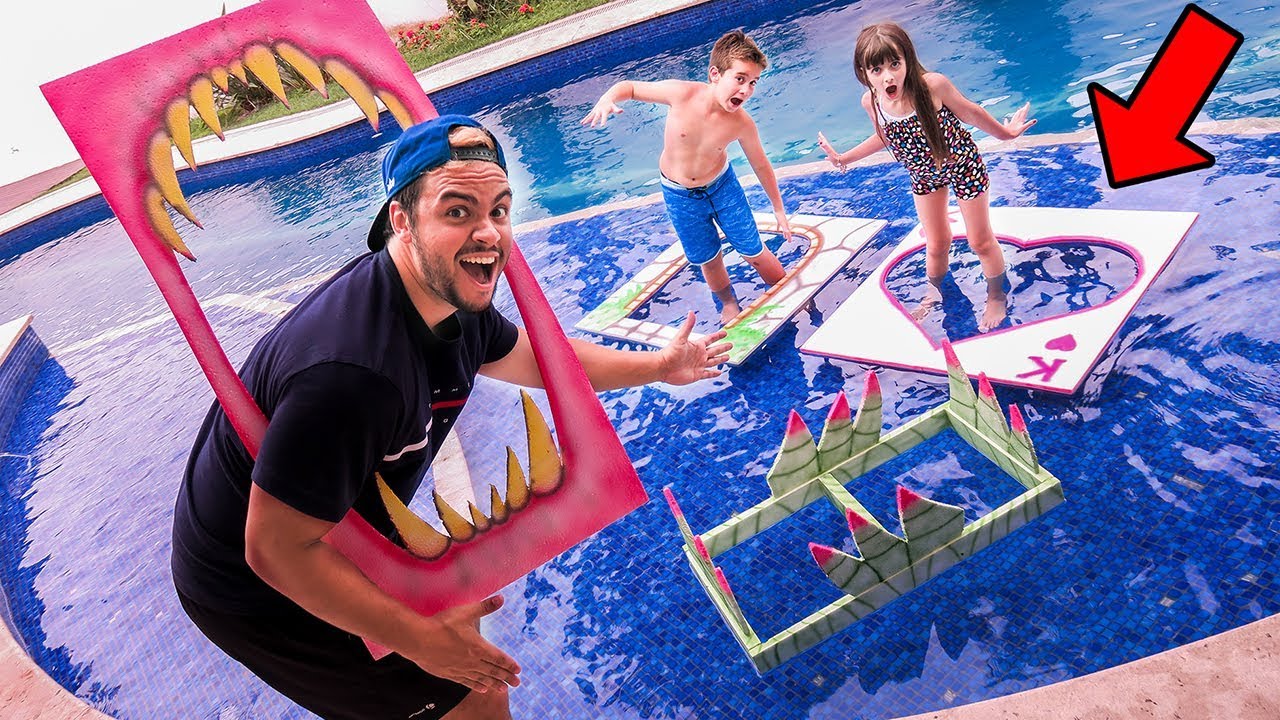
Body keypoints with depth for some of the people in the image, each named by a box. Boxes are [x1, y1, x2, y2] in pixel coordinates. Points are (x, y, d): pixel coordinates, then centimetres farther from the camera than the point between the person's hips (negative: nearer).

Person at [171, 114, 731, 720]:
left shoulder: (454, 299, -10)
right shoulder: (352, 371, -39)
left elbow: (538, 356, 9)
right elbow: (275, 551, -31)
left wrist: (658, 366, 16)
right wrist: (424, 640, -23)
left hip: (328, 540, 8)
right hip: (255, 589, -8)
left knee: (463, 613, 25)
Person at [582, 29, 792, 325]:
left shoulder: (741, 123, -25)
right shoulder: (681, 94, -29)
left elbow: (761, 166, -7)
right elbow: (630, 87, -14)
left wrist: (779, 209, 4)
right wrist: (607, 99, -37)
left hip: (721, 185, 0)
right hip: (679, 195, 0)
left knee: (754, 252, 5)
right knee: (708, 260, 14)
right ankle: (729, 305, 45)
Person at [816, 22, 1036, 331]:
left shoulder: (933, 85, -34)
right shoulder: (871, 102, -21)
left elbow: (969, 112, -14)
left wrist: (1003, 132, 1)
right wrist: (844, 158, 5)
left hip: (963, 164, -3)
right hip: (924, 175, 3)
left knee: (981, 241, 11)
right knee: (936, 245, 15)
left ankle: (997, 297, 38)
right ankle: (934, 295, 44)